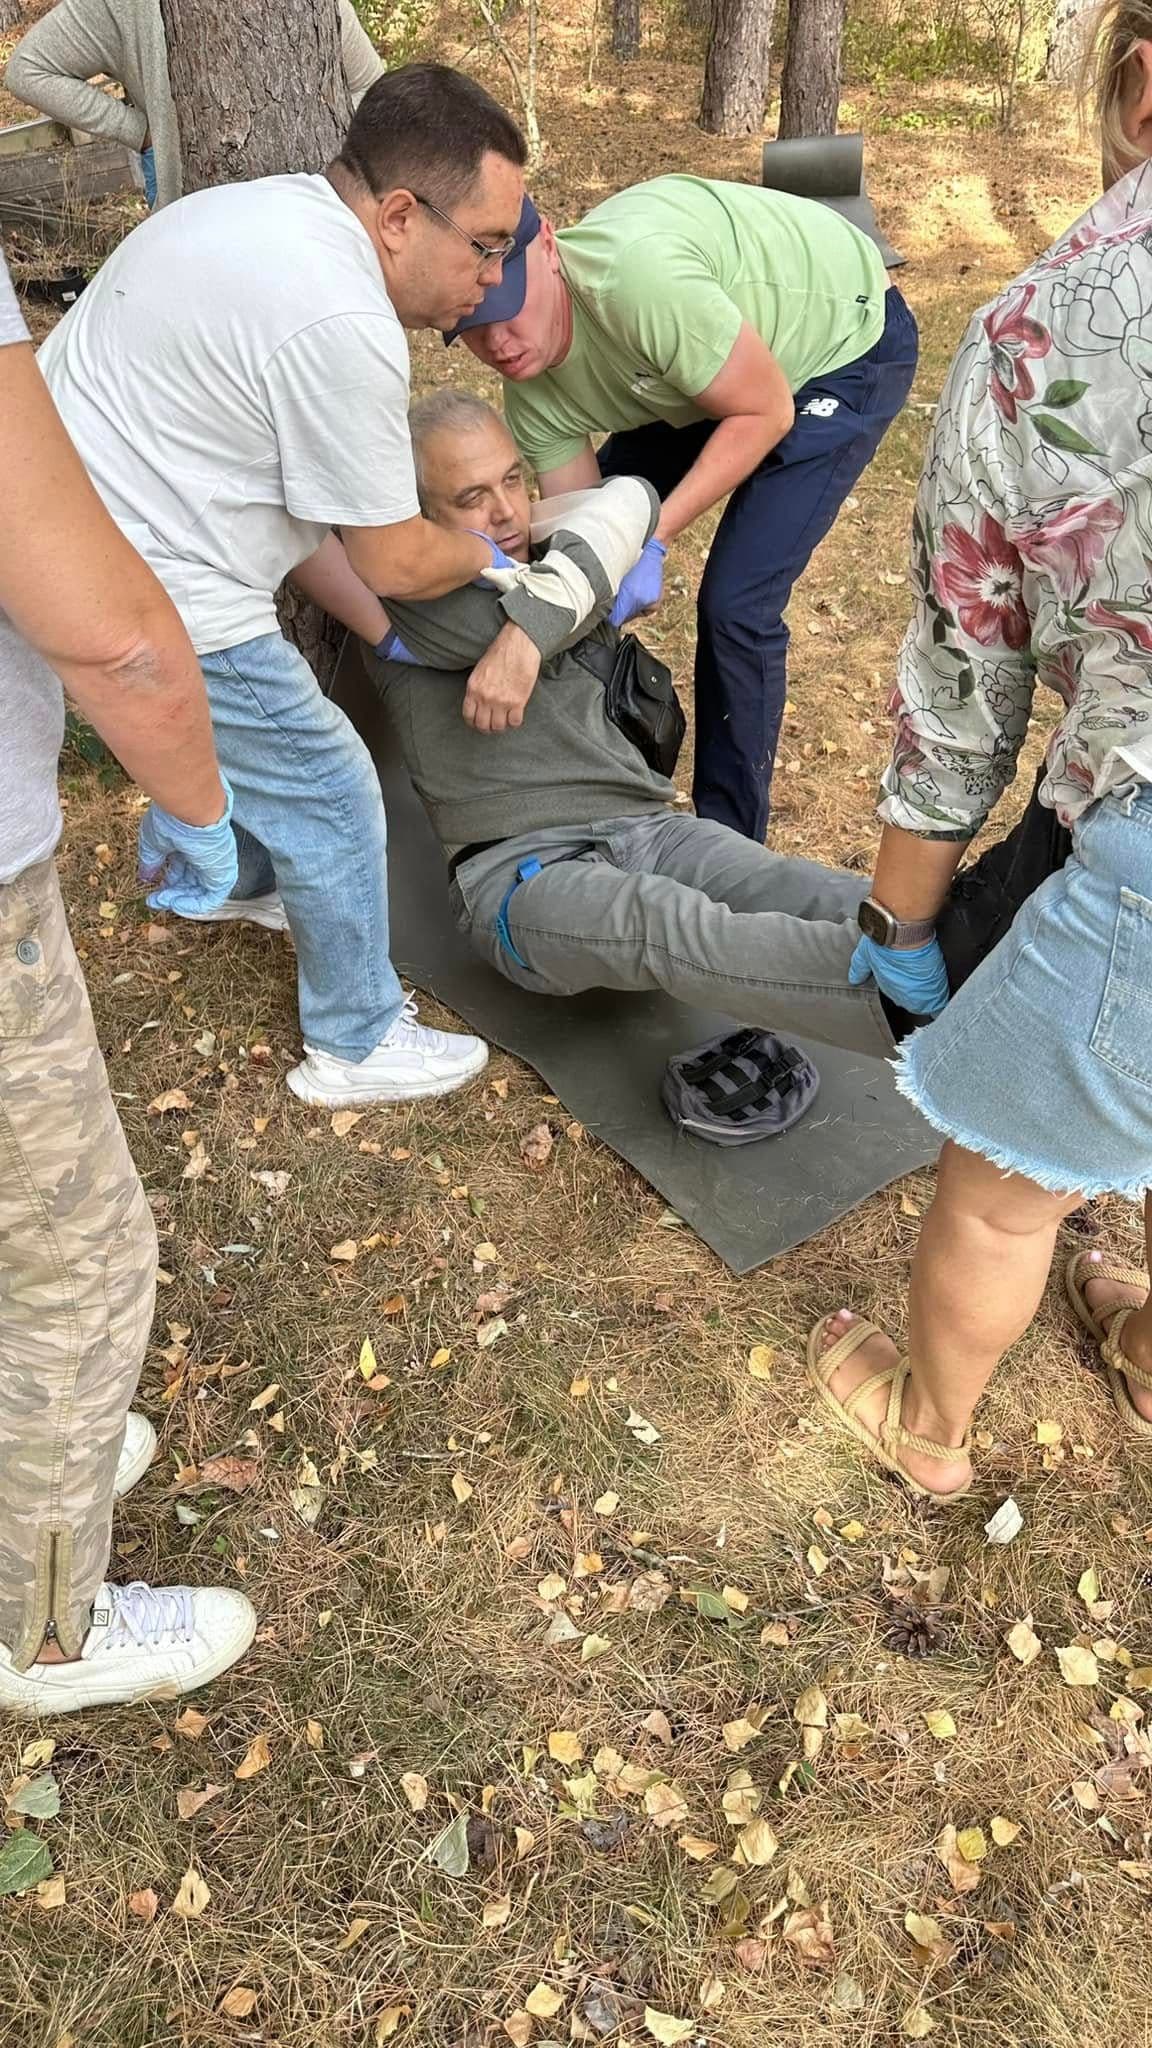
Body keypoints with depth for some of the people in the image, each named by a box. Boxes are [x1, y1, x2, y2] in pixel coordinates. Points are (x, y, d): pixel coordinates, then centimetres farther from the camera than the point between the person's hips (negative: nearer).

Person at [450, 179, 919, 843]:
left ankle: (730, 841, 2)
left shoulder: (635, 275, -38)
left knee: (736, 606, -17)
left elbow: (766, 414, -28)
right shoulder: (535, 394, -15)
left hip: (849, 345, -7)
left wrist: (653, 540, -32)